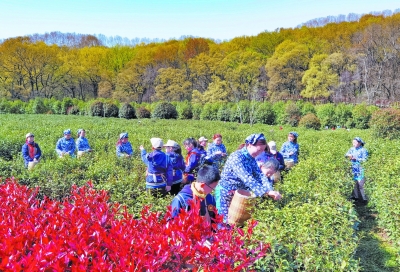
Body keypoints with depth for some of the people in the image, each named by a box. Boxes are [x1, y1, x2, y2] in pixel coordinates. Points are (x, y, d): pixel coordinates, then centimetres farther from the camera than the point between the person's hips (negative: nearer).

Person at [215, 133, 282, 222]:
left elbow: (260, 175, -7)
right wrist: (266, 192, -39)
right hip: (226, 193, -7)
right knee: (225, 220, 4)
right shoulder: (236, 157, -26)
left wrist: (270, 190, -23)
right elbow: (247, 178, -35)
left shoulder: (251, 158, 0)